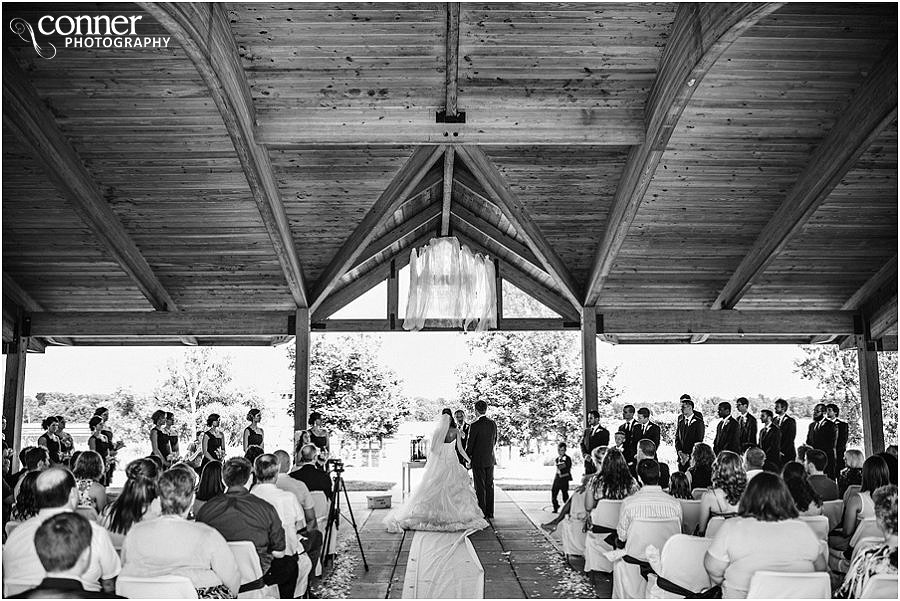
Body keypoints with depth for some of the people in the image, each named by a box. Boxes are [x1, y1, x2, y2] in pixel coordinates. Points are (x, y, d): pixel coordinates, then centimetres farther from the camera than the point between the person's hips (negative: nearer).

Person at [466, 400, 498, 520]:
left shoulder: (475, 425, -15)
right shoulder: (493, 423, 4)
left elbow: (470, 444, -12)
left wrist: (468, 459, -1)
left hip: (478, 460, -6)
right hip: (490, 459, 6)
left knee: (480, 487, 0)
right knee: (489, 485, 11)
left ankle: (482, 513, 2)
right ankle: (490, 512, 16)